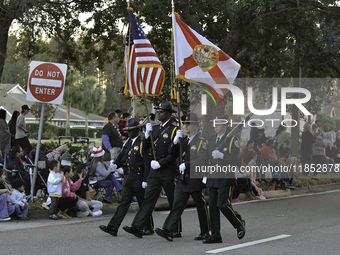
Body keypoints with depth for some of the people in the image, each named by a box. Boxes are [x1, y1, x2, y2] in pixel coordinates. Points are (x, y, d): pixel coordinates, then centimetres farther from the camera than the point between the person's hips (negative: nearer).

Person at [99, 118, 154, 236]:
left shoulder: (142, 143, -9)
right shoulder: (128, 142, 14)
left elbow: (147, 163, -13)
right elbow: (122, 156, 15)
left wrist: (145, 180, -17)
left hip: (139, 178, -6)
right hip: (128, 178, 6)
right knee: (123, 202, 2)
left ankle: (149, 228, 18)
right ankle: (113, 227, -3)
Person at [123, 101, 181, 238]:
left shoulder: (174, 130, -7)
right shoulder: (155, 129, 13)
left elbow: (174, 154, -11)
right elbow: (146, 146, 9)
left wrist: (160, 164, -15)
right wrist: (147, 133, -6)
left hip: (168, 172, -6)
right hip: (155, 171, 6)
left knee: (174, 202, 5)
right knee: (148, 198, -2)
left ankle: (176, 230, 16)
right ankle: (137, 227, -9)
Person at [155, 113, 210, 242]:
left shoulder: (202, 142, -7)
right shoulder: (183, 141, 14)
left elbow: (202, 160, -19)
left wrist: (186, 165, -21)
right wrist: (176, 141, -2)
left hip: (196, 179, -5)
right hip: (183, 179, 5)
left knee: (201, 207, 6)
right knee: (177, 204, -5)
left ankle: (205, 232, 19)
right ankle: (168, 231, -13)